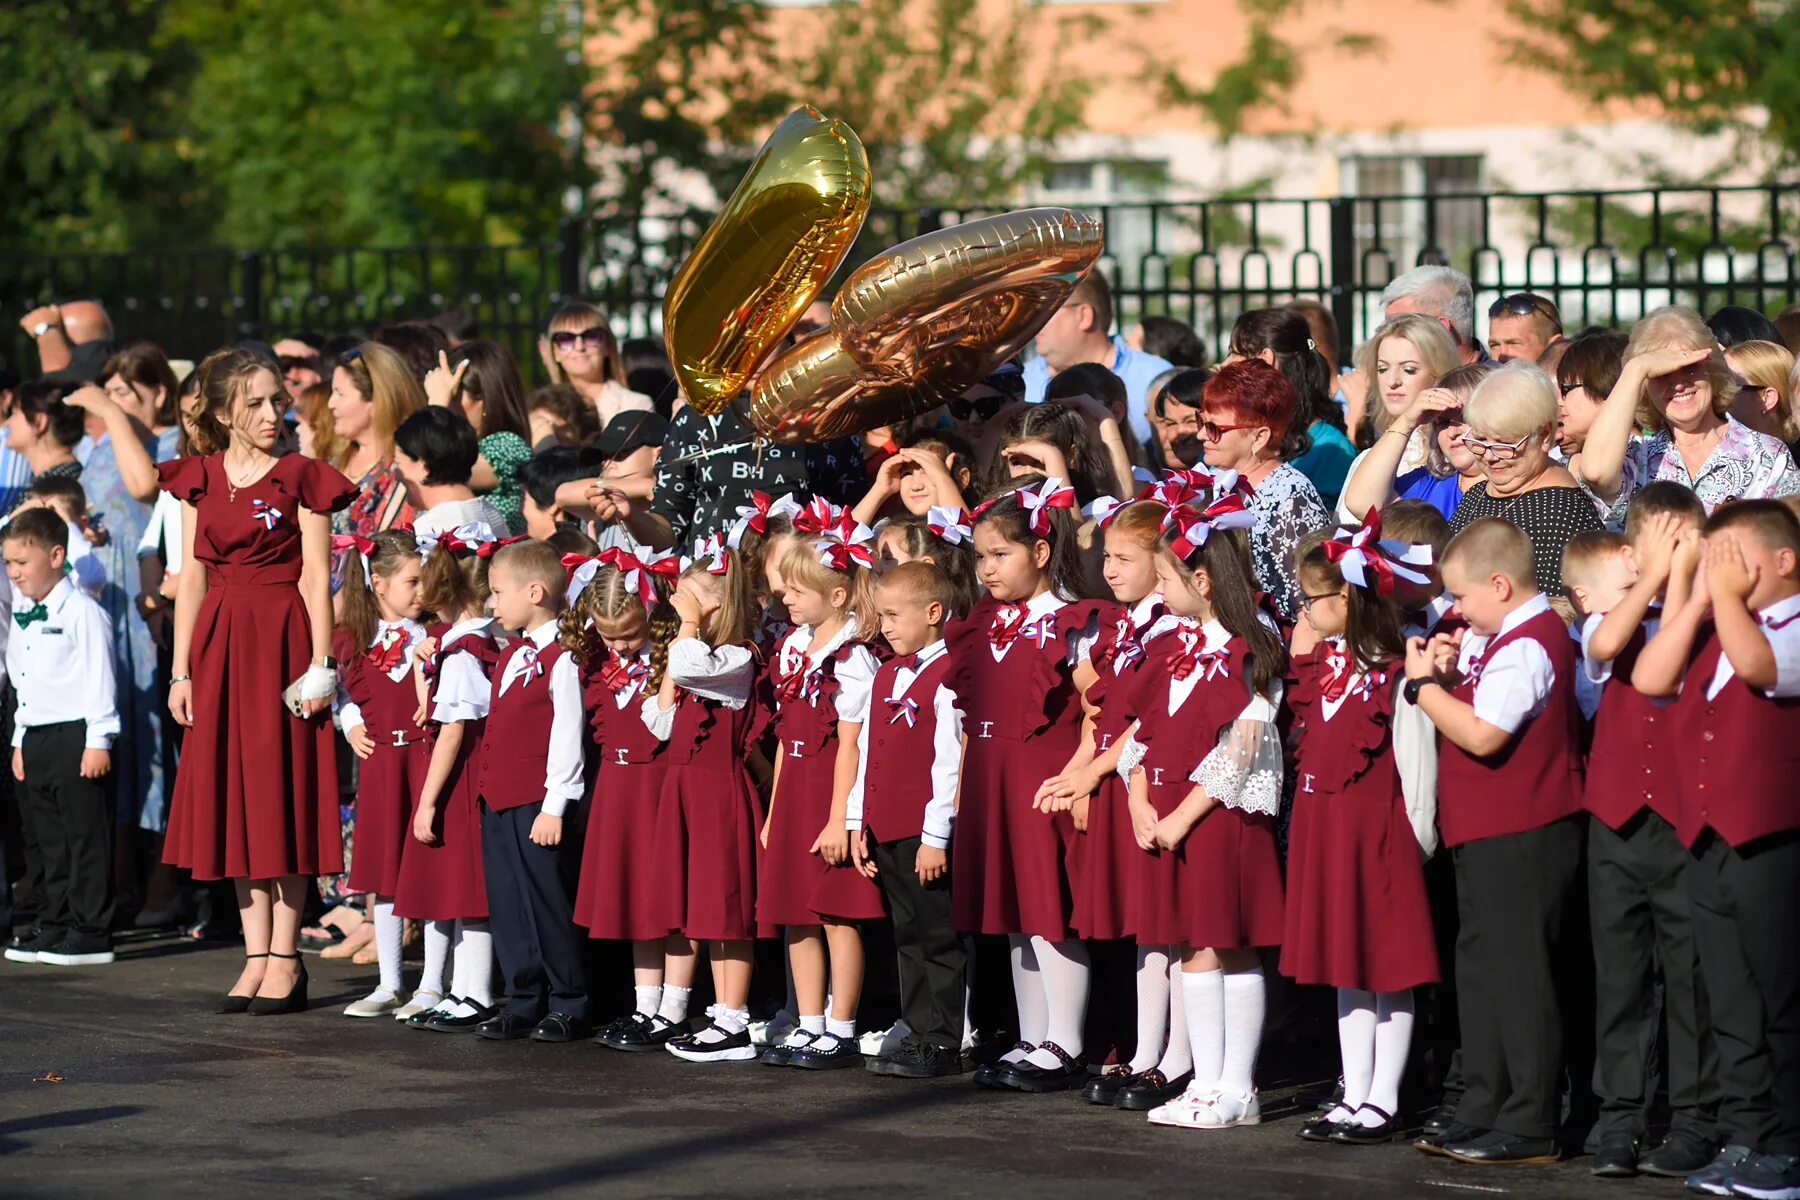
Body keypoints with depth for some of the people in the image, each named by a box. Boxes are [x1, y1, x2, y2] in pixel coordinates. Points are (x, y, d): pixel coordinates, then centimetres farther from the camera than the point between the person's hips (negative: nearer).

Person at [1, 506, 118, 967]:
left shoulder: (82, 612, -11)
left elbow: (99, 679, -13)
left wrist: (99, 741, -16)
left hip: (76, 737, -9)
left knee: (86, 836, -4)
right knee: (45, 838, 12)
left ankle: (91, 932, -2)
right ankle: (53, 925, 19)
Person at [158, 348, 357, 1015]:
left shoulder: (301, 478, -3)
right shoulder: (200, 480, 9)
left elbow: (316, 578, -6)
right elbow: (194, 577, 10)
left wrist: (320, 666, -12)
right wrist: (182, 669, 6)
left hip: (282, 639, -4)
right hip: (220, 642, 4)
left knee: (281, 793, -3)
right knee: (232, 798, 4)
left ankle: (285, 959, 1)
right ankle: (256, 955, 9)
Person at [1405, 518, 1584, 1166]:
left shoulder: (1525, 647, -19)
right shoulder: (1504, 638, 14)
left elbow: (1482, 734, -26)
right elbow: (1480, 707, 16)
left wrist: (1425, 684, -16)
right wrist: (1450, 674, -1)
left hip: (1519, 837, -11)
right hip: (1487, 833, 11)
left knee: (1519, 972, -7)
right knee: (1481, 970, 15)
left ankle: (1530, 1126, -3)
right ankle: (1482, 1115, 22)